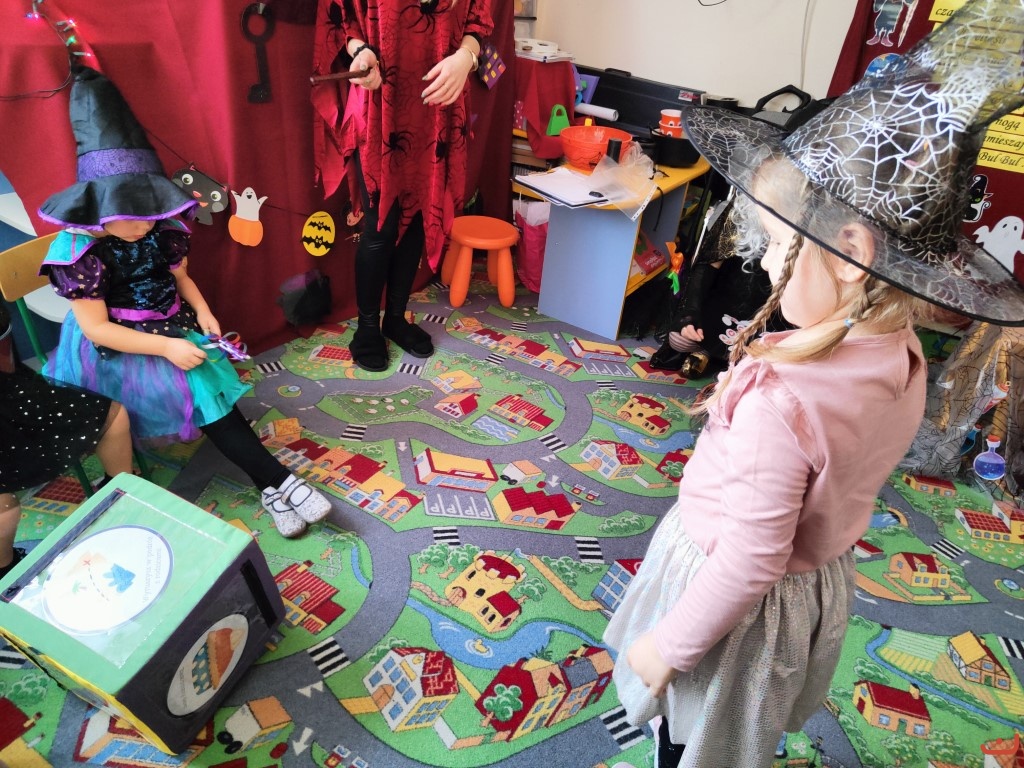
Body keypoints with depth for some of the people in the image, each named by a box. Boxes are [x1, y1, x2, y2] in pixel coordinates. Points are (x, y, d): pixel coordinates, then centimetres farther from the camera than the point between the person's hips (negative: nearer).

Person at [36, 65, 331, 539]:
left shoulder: (162, 230, -2)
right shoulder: (77, 251, -16)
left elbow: (182, 279, 11)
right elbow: (96, 328, -17)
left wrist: (203, 312, -9)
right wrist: (166, 346, -24)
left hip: (172, 329, 5)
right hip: (114, 349, -4)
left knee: (205, 385, -23)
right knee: (198, 386, -25)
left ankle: (271, 483, -23)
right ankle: (274, 481, -23)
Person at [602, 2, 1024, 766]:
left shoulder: (779, 402, -38)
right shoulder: (902, 357, -12)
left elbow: (749, 563, -29)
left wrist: (667, 645, -16)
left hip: (741, 606, -7)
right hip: (822, 580, 7)